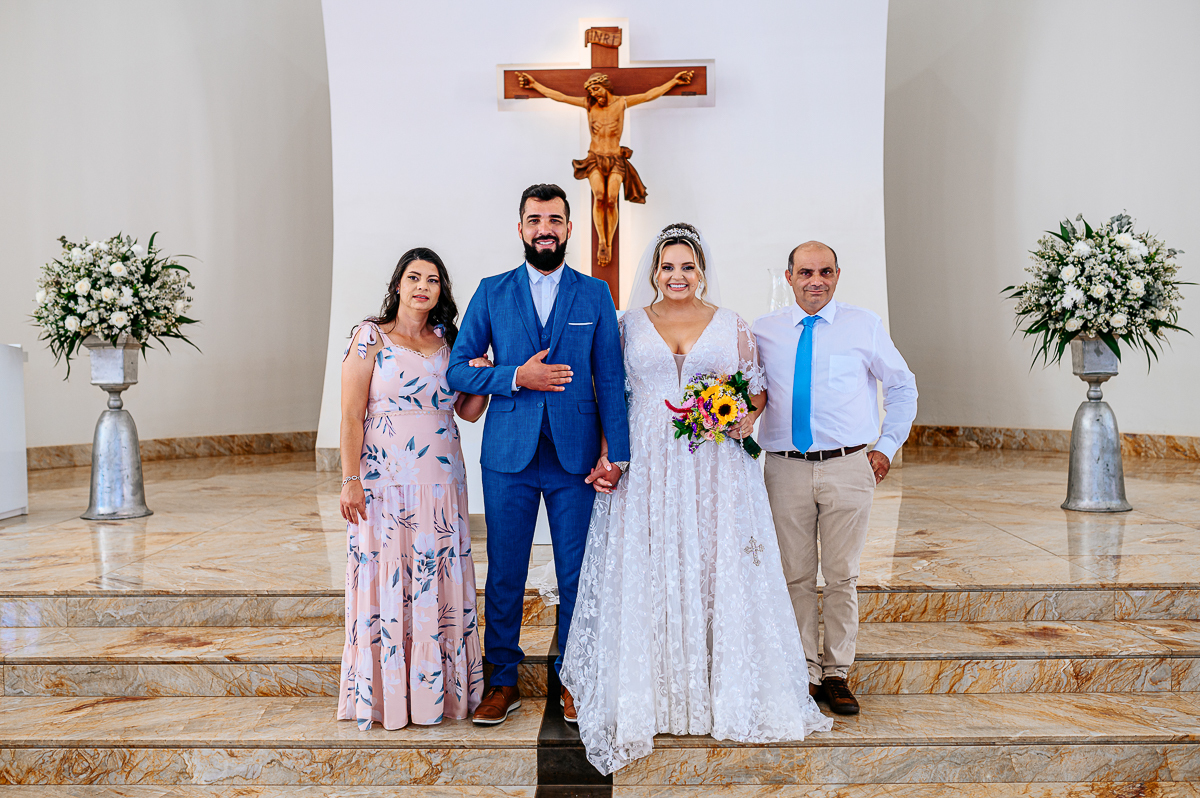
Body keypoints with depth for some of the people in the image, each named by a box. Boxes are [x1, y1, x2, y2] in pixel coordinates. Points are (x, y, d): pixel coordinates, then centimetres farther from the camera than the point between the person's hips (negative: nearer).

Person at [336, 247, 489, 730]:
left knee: (439, 585, 8)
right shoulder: (370, 338, -2)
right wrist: (350, 481, -11)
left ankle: (437, 690, 21)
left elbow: (469, 412, 15)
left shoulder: (448, 343, 11)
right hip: (384, 484, -4)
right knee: (386, 581, 1)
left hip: (441, 485, 5)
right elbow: (351, 417, -6)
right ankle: (385, 695, 15)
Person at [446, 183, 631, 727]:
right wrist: (516, 377, -12)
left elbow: (610, 378, 3)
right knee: (504, 574, 7)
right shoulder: (492, 293, 7)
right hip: (509, 456, 0)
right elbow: (458, 370, 4)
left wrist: (617, 453, -5)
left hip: (576, 456, 0)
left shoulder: (596, 294, 7)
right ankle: (503, 682, 22)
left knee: (577, 575, 7)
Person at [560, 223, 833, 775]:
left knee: (719, 569, 3)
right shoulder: (630, 325, 8)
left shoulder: (732, 327, 8)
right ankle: (650, 694, 15)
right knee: (645, 574, 1)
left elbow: (758, 387, 12)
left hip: (716, 466, 0)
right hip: (646, 465, 0)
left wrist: (746, 417, -9)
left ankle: (725, 692, 19)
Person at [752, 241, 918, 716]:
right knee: (796, 576, 6)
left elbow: (903, 387, 14)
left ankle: (837, 675, 18)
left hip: (848, 468, 0)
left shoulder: (864, 326, 5)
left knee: (842, 576, 5)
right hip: (785, 468, 1)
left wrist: (886, 447, 7)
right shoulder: (763, 332, 6)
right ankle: (805, 673, 19)